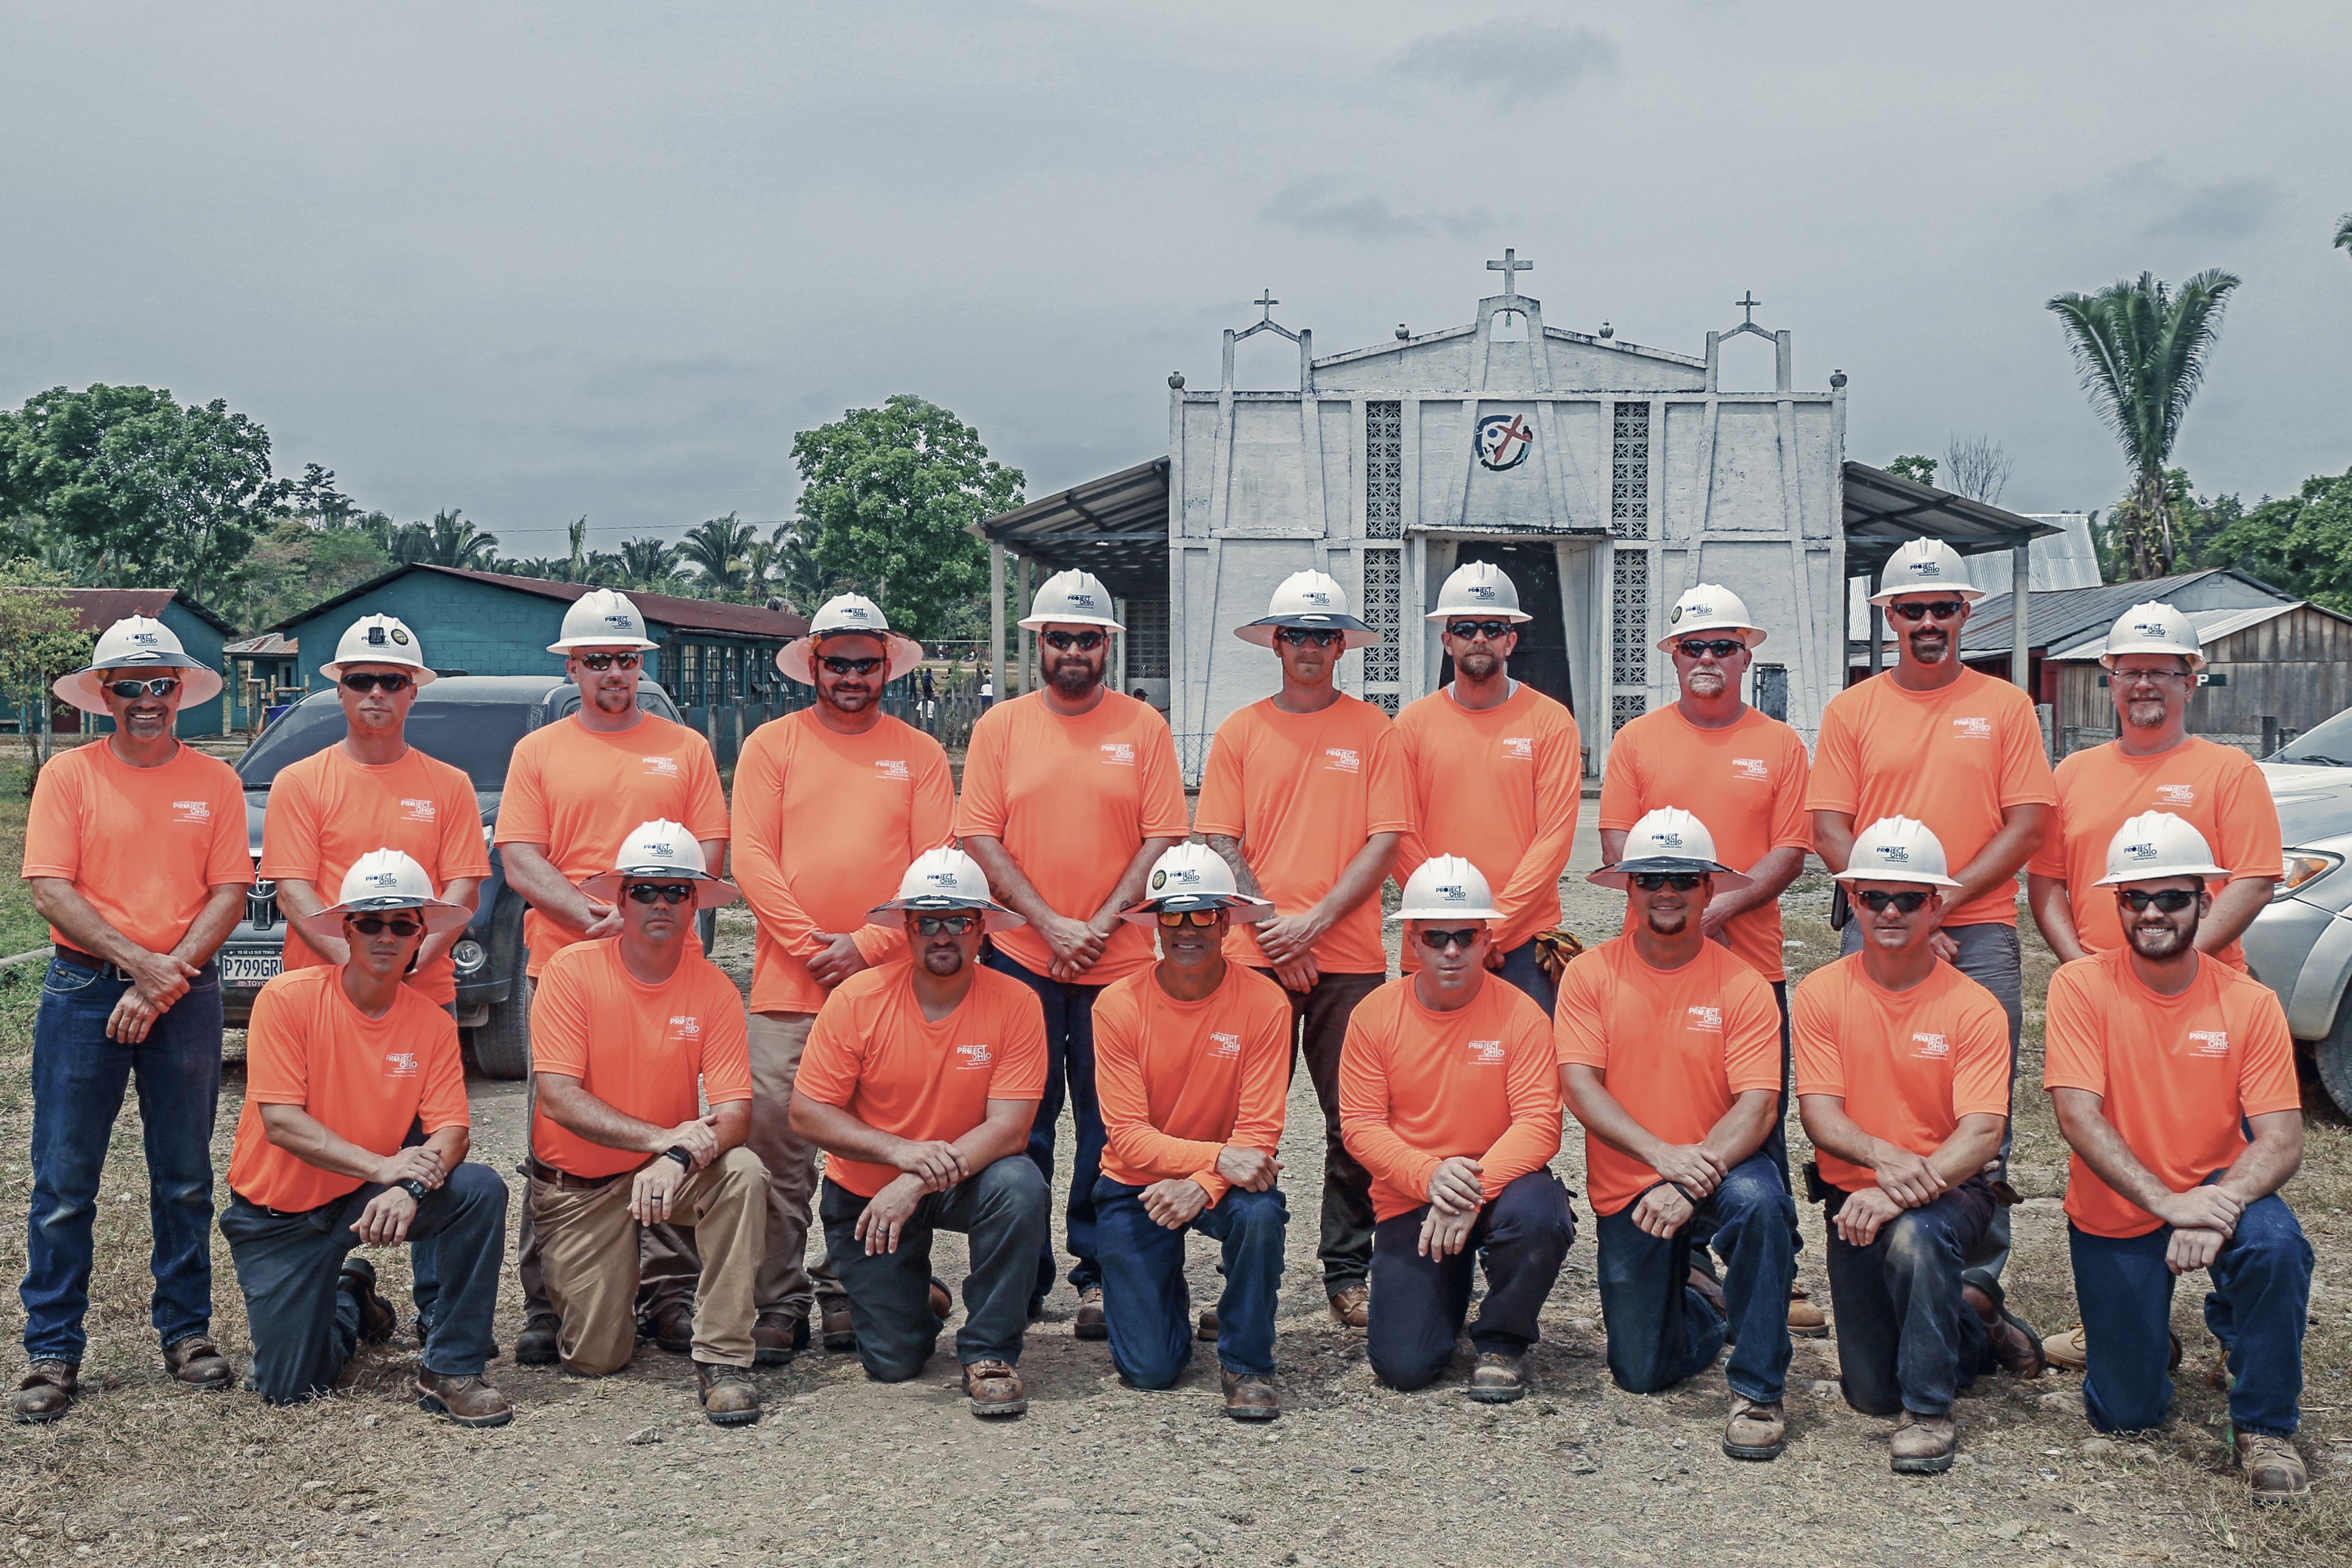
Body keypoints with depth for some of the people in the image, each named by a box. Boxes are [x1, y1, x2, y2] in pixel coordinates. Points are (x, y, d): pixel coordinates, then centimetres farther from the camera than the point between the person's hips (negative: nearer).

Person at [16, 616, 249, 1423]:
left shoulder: (214, 781, 6)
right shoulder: (68, 775, 3)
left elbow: (229, 895, 0)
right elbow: (50, 890, -5)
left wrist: (164, 979, -11)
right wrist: (138, 960, -14)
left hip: (187, 995, 1)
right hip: (83, 993, -1)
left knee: (185, 1178, 8)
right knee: (64, 1182, 0)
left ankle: (187, 1333, 19)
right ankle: (53, 1354, 8)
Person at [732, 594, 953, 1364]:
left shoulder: (919, 754, 8)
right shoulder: (772, 745, 7)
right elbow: (750, 858, 0)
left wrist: (869, 944, -10)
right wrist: (812, 944, -10)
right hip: (786, 984, 0)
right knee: (777, 1148, -2)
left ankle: (847, 1290, 17)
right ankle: (781, 1301, 7)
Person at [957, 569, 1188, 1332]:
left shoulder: (1143, 727, 4)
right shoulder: (1000, 726, 5)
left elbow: (1163, 839, -1)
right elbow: (980, 838, -1)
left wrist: (1100, 925, -11)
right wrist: (1051, 924, -11)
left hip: (1118, 960, 0)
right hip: (1020, 958, 1)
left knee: (1109, 1126, 3)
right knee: (1022, 1125, 6)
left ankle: (1098, 1276, 14)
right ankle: (1023, 1278, 17)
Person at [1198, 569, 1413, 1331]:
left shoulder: (1373, 730, 5)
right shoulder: (1240, 731, 8)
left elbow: (1384, 842, -1)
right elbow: (1220, 843, 3)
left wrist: (1315, 923, -10)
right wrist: (1272, 928, -8)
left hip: (1349, 958, 0)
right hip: (1256, 955, 1)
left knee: (1354, 1121, 2)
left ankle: (1347, 1273, 13)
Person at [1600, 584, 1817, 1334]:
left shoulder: (1780, 744, 7)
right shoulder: (1637, 740, 7)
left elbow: (1790, 851, 0)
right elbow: (1618, 844, 2)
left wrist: (1722, 905, -15)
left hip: (1753, 962, 0)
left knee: (1762, 1130, 2)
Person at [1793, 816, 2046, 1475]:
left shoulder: (1974, 1008, -9)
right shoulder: (1820, 994, -4)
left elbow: (1982, 1134, -18)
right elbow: (1818, 1112, -10)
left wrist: (1901, 1194, -33)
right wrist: (1884, 1158, -31)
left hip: (1949, 1191, -2)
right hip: (1855, 1197, 3)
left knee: (1915, 1237, -39)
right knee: (1870, 1393, 2)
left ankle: (1931, 1412, -17)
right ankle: (1981, 1325, 33)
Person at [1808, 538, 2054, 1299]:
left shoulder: (2005, 706, 7)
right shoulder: (1850, 710, 8)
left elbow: (2028, 825, 1)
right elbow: (1829, 830, 3)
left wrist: (1944, 899, -10)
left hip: (1980, 936, 0)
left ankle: (1978, 1278, 9)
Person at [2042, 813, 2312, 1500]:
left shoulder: (2250, 1003, -9)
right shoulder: (2081, 987, -13)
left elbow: (2280, 1139, -15)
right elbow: (2078, 1116, -21)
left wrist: (2222, 1204, -34)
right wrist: (2167, 1202, -32)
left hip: (2216, 1190, 1)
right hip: (2113, 1213, -1)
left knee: (2276, 1244, -34)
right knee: (2124, 1414, -1)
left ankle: (2264, 1426, -8)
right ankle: (2143, 1334, 37)